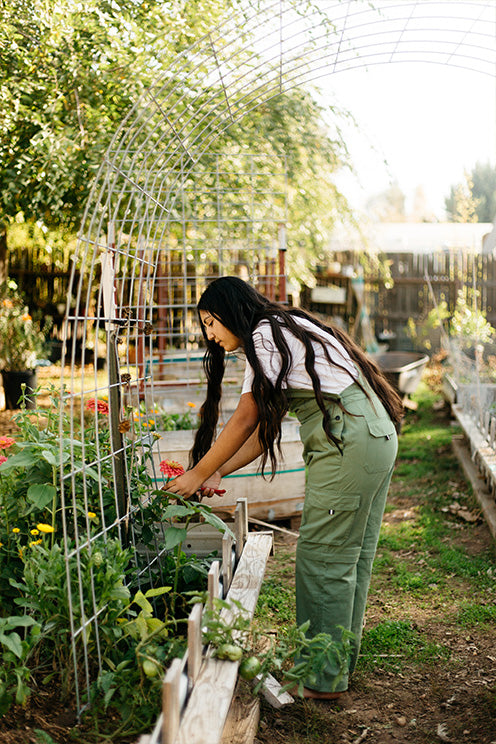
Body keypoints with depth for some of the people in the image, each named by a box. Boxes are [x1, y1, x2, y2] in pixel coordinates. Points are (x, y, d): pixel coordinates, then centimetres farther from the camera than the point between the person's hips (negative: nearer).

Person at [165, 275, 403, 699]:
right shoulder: (282, 334, 23)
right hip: (376, 437, 10)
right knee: (351, 557, 15)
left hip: (349, 440, -10)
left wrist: (198, 475, 0)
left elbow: (245, 421, -8)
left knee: (323, 559, -4)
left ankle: (324, 680, 5)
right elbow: (265, 427, 19)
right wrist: (218, 472, 14)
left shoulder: (266, 335, -7)